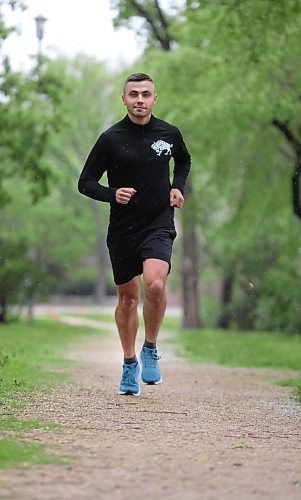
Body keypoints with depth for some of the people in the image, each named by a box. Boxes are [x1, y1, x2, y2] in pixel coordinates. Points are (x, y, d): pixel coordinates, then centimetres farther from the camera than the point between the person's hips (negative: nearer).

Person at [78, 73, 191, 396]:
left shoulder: (169, 134, 2)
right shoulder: (111, 139, -5)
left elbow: (184, 160, 25)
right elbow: (85, 182, 0)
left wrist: (178, 187, 7)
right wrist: (112, 194, -19)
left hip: (159, 225, 0)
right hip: (122, 229, 0)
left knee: (155, 284, -24)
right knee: (128, 297, 9)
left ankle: (150, 349, -1)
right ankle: (129, 364, 28)